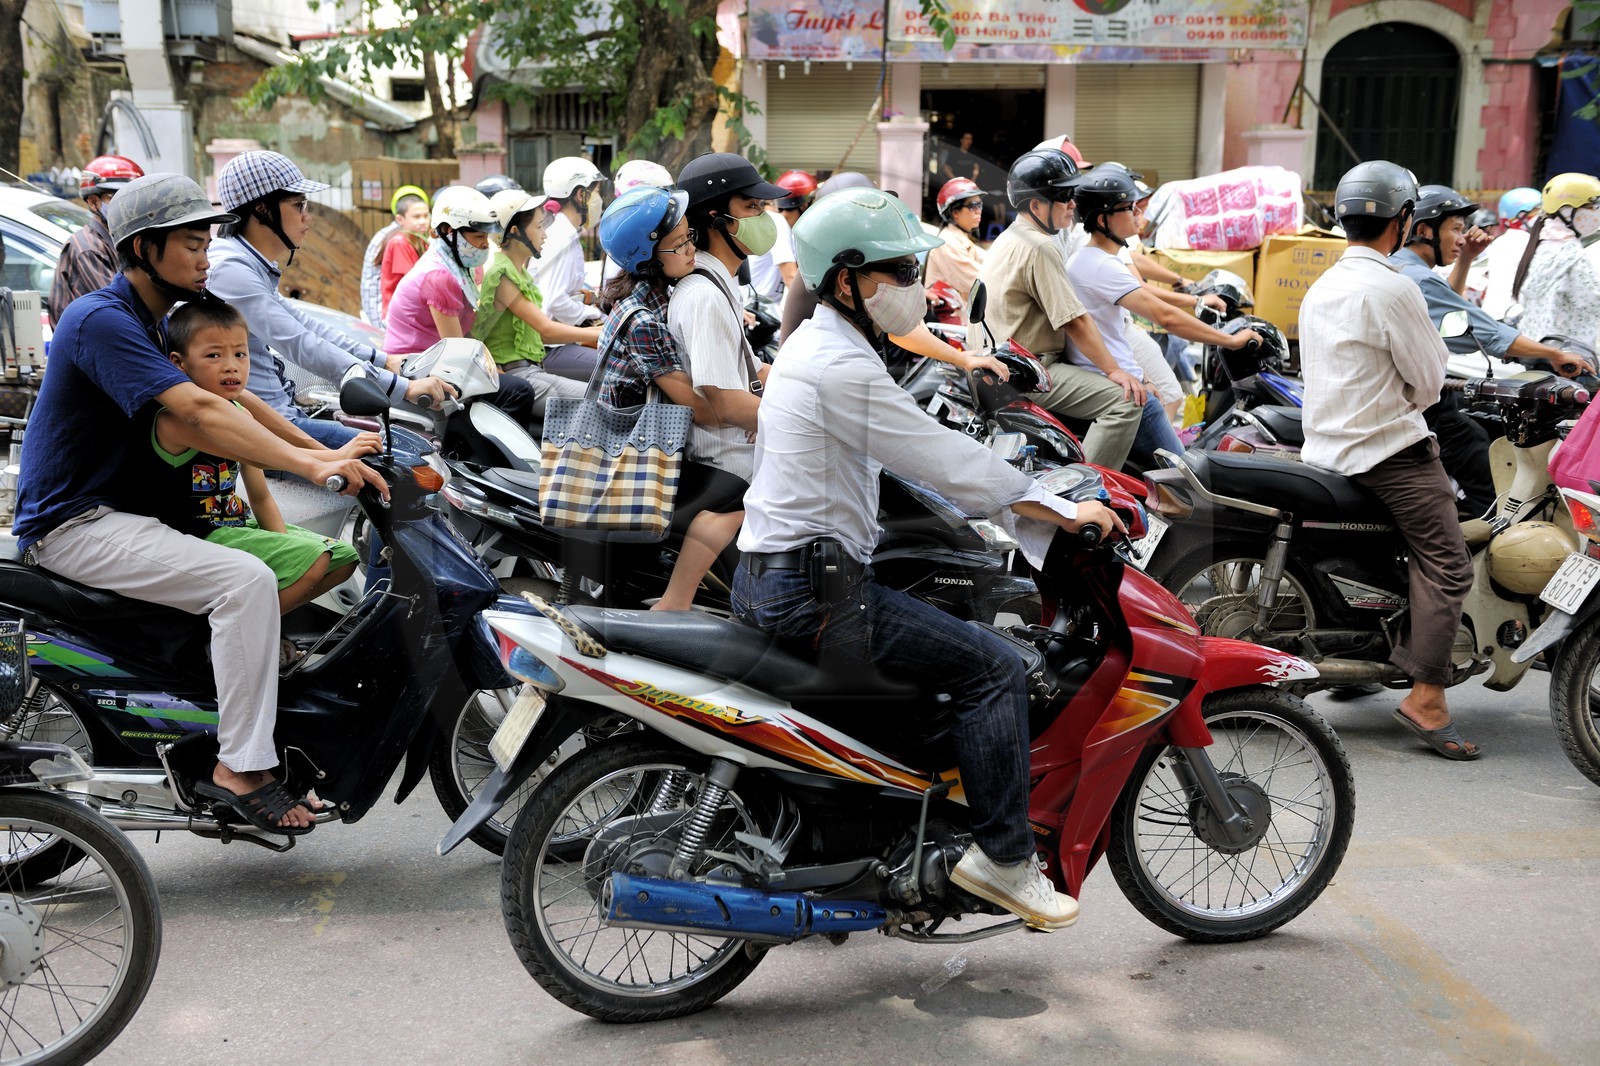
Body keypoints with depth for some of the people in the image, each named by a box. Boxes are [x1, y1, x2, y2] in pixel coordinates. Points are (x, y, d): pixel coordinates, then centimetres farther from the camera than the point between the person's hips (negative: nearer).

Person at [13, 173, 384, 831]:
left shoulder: (161, 319, 13)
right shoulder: (102, 320, -19)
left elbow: (234, 396, 13)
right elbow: (199, 412, -31)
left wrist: (324, 453, -1)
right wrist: (309, 464, -37)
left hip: (122, 509, 10)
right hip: (74, 524, -10)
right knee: (247, 580, -28)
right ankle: (241, 764, -23)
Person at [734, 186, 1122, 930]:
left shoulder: (816, 344, 15)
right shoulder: (842, 367, -18)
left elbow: (922, 450, 20)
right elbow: (940, 459, -18)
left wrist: (1023, 497, 17)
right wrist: (1060, 512, -9)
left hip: (771, 572, 11)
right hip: (811, 587, -11)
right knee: (993, 668, -10)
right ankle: (1002, 855, -3)